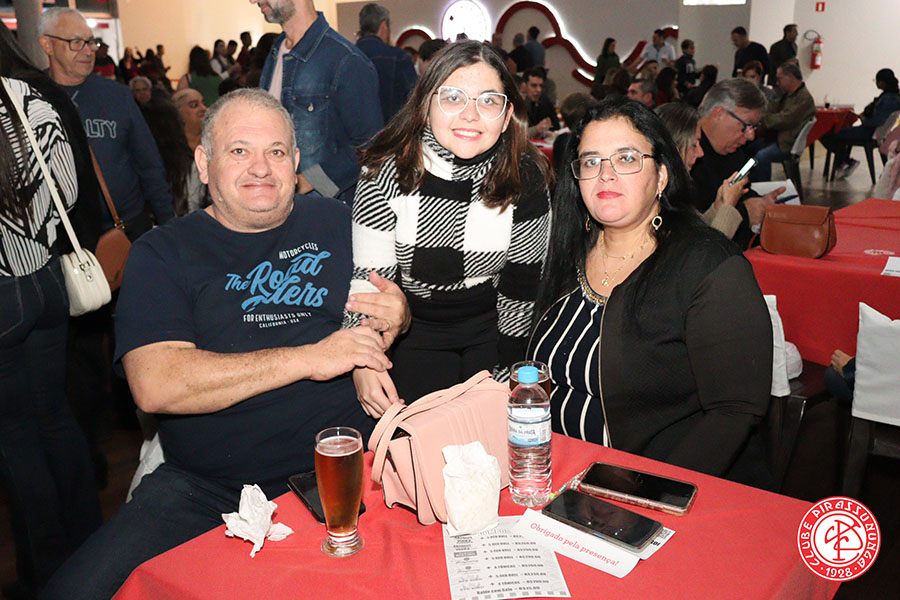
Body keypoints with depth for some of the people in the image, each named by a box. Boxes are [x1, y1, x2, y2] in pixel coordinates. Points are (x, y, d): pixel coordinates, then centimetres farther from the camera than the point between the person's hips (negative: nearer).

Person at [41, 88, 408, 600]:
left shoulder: (334, 223, 12)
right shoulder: (161, 254, 5)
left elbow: (393, 300, 24)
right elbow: (156, 385, -10)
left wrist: (397, 309, -2)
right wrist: (309, 358, -14)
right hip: (204, 491, 0)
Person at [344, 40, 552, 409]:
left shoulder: (525, 179, -13)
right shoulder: (387, 174, -17)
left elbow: (521, 287, -5)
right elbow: (367, 279, -15)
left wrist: (504, 374, -4)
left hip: (491, 328, 1)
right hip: (412, 330, -1)